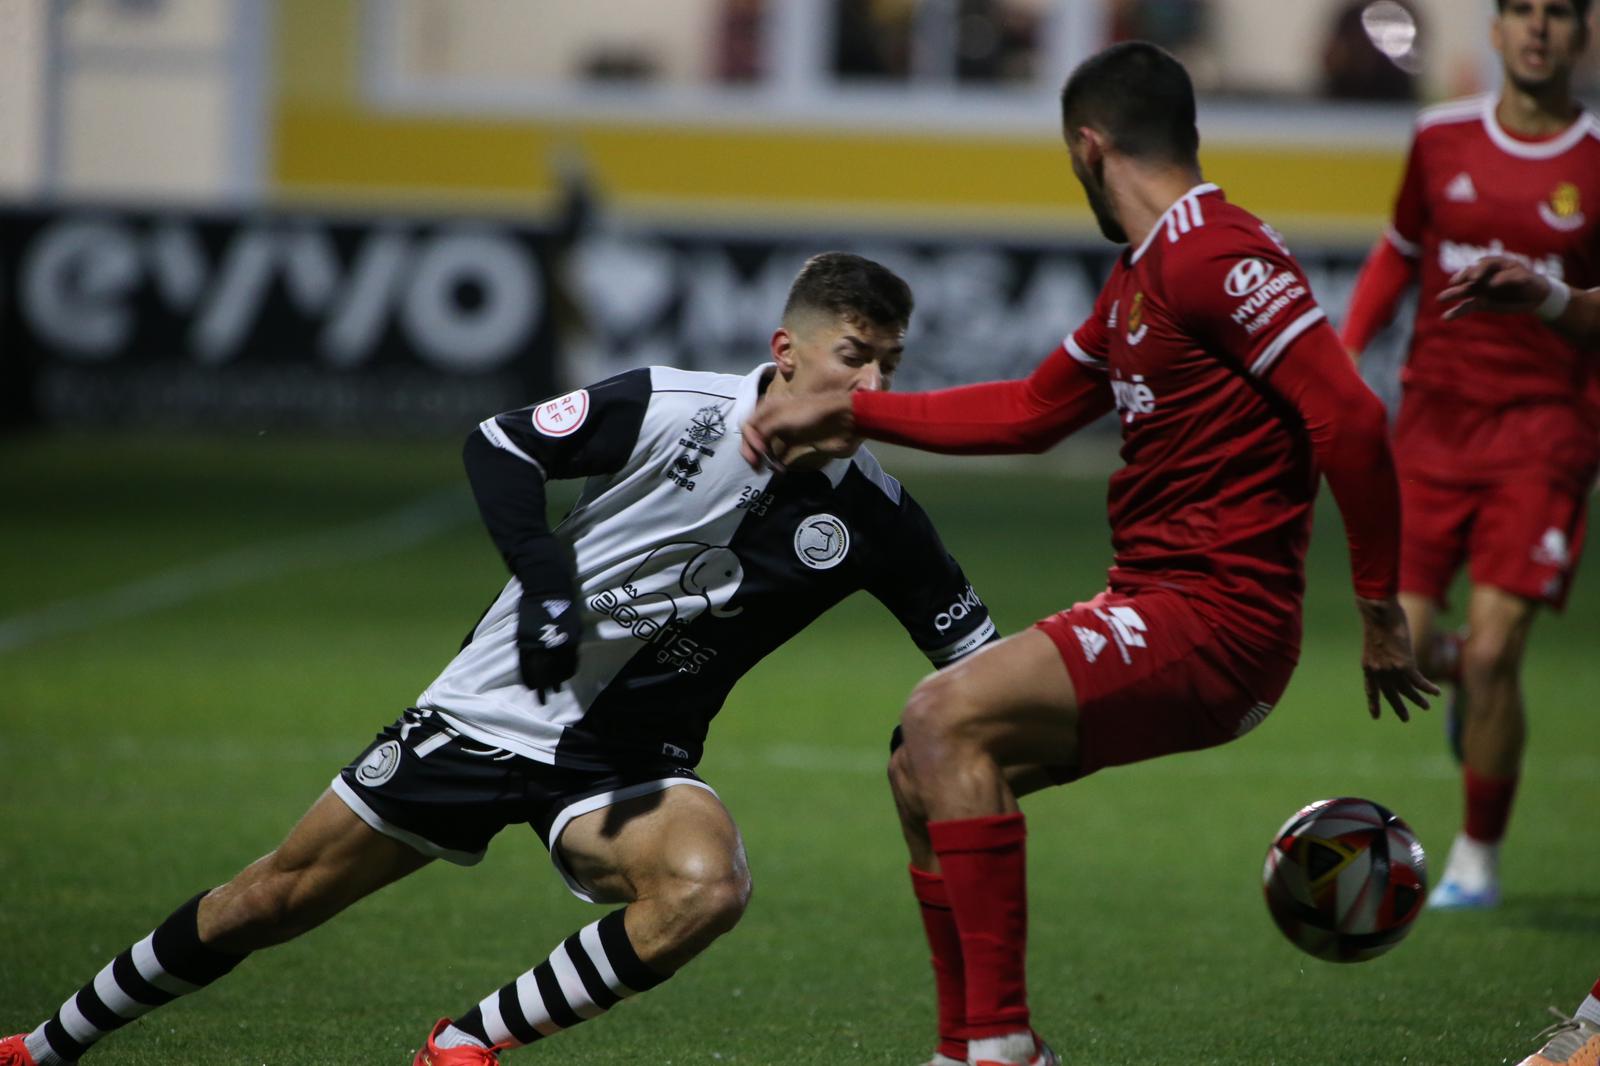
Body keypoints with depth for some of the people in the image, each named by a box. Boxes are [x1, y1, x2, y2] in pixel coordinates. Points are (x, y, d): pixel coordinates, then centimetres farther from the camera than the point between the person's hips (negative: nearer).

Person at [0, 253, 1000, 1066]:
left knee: (706, 888, -33)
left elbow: (977, 650, 1)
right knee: (274, 899, 5)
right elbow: (500, 445, -3)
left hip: (625, 764, 1)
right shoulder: (672, 408, -14)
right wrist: (544, 573, -17)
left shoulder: (871, 517, -9)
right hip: (496, 707, -1)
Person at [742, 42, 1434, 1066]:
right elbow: (1031, 412, 29)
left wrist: (1381, 607, -16)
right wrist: (846, 413, 24)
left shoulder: (1214, 254, -14)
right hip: (1154, 612, 10)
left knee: (948, 716, -24)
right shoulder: (1140, 279, 19)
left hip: (1214, 619, -10)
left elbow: (1350, 416, -20)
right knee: (922, 770, 12)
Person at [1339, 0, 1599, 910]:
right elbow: (1399, 254, 18)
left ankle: (1479, 859, 8)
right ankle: (1471, 678, 33)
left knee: (1493, 651, -11)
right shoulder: (1442, 139, 4)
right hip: (1435, 417, 3)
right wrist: (1342, 354, 8)